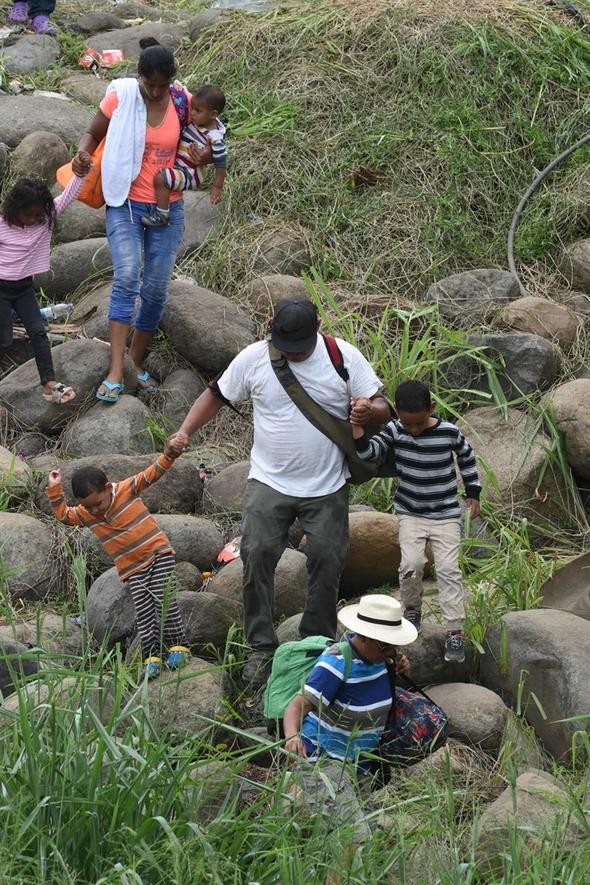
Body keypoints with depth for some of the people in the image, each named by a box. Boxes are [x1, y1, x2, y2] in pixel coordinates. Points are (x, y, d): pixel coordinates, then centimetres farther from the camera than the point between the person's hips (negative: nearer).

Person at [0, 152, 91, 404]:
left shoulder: (46, 218, -9)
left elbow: (67, 197, -21)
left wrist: (80, 174, -38)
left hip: (24, 286, 4)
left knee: (38, 332, -4)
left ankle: (49, 383, -6)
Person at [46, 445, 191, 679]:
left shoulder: (127, 489, -9)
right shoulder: (85, 514, 1)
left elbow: (153, 473, -11)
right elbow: (63, 515, 14)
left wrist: (169, 454, -26)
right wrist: (55, 490, 3)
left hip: (159, 553, -3)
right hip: (132, 569, 3)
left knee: (164, 599, -14)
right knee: (144, 612, -4)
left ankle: (178, 645, -5)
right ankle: (151, 658, -3)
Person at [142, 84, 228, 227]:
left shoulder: (215, 139, -24)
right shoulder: (196, 119, -4)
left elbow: (221, 164, -15)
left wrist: (217, 187, -10)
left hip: (189, 175, -10)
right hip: (177, 165, 10)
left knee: (160, 179, -27)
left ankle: (162, 214, -16)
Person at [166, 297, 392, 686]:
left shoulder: (345, 357, -7)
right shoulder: (253, 358, -5)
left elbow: (381, 407, -4)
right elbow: (216, 395, 7)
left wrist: (370, 411, -29)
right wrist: (185, 431, -8)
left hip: (327, 488, 0)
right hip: (270, 483, 0)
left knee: (327, 563, 4)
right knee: (257, 556, -9)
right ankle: (262, 647, 4)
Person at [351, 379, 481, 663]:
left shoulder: (450, 433, -12)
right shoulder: (394, 430, -10)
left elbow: (467, 458, 6)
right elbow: (368, 452, -19)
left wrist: (472, 493, 9)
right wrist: (357, 427, -33)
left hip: (446, 514, -1)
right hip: (411, 513, 1)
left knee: (448, 570, -6)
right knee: (411, 564, -14)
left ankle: (455, 631, 0)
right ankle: (412, 610, 14)